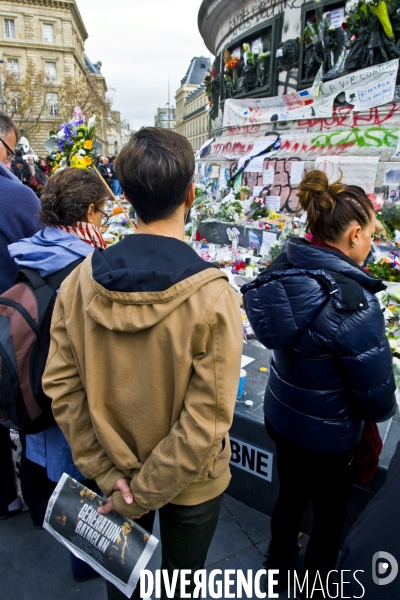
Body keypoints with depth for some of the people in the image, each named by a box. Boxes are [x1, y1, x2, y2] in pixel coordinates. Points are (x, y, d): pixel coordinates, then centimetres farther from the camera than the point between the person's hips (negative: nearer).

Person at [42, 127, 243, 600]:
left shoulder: (80, 279, -18)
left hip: (113, 473, 3)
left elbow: (60, 386, -13)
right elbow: (205, 422, -26)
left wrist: (105, 469, -6)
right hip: (190, 482, -2)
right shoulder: (212, 295, -28)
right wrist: (143, 493, -14)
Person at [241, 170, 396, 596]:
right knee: (329, 519, 22)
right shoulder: (352, 303, -31)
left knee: (290, 497, 30)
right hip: (328, 435, -6)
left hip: (280, 417, 6)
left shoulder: (282, 271, -11)